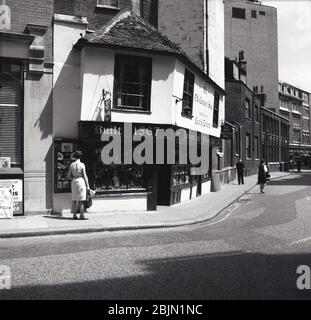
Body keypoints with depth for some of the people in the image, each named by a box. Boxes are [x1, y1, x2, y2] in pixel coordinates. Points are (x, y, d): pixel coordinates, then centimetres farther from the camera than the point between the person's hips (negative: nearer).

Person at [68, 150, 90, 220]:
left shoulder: (72, 164, 5)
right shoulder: (82, 164, -7)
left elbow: (69, 176, 7)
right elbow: (84, 176, -8)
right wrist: (87, 185, -4)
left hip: (74, 182, 5)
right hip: (81, 181, -5)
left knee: (74, 199, 10)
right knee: (81, 199, -1)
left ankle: (74, 215, 12)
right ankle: (82, 215, 0)